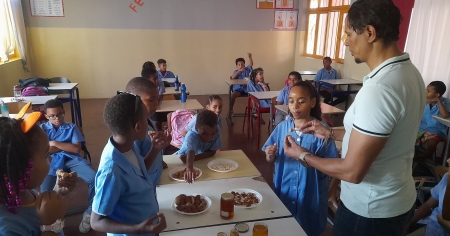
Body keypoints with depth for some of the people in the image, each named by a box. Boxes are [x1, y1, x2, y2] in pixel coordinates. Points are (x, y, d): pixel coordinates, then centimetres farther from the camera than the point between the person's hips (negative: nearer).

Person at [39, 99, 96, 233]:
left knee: (94, 178, -25)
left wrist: (54, 144, -3)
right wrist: (66, 146, -1)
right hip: (52, 163, 0)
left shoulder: (71, 128, 12)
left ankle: (89, 213, -4)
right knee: (45, 192, -27)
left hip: (72, 160, 0)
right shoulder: (43, 128, 13)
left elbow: (76, 148, -2)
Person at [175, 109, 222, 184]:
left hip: (201, 161, 3)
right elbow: (191, 152, -51)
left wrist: (194, 157, -32)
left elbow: (212, 152, -21)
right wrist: (189, 168, -70)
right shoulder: (191, 136, -34)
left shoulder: (217, 130, -25)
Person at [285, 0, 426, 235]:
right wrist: (330, 133, 10)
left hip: (370, 210, -8)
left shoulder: (378, 89, -31)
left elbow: (352, 171, -26)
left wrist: (303, 155, -12)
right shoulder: (407, 71, 0)